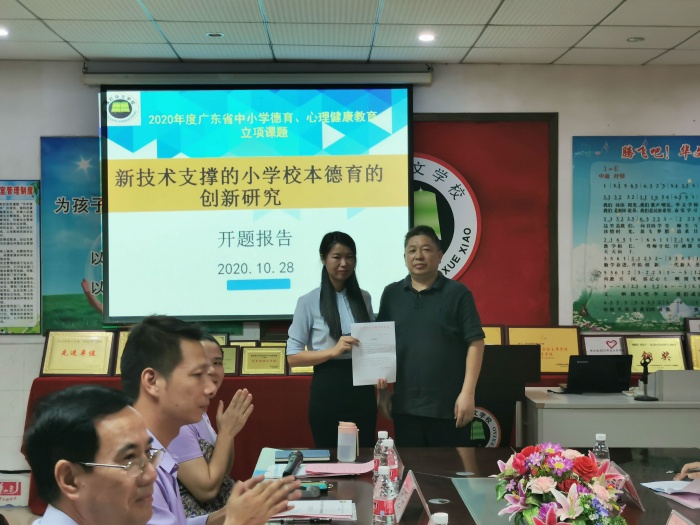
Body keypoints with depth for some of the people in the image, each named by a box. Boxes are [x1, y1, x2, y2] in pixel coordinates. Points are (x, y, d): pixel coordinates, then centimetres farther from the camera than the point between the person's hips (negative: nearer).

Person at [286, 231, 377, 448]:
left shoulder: (364, 298, 9)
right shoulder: (308, 302, -5)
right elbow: (292, 356, -6)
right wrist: (333, 351, -19)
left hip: (362, 388, 4)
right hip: (328, 390, -4)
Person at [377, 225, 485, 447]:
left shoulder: (458, 293, -2)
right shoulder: (391, 294, 8)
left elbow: (475, 343, -4)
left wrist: (467, 393, -11)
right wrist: (383, 391, 7)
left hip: (448, 406, -3)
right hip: (405, 406, 3)